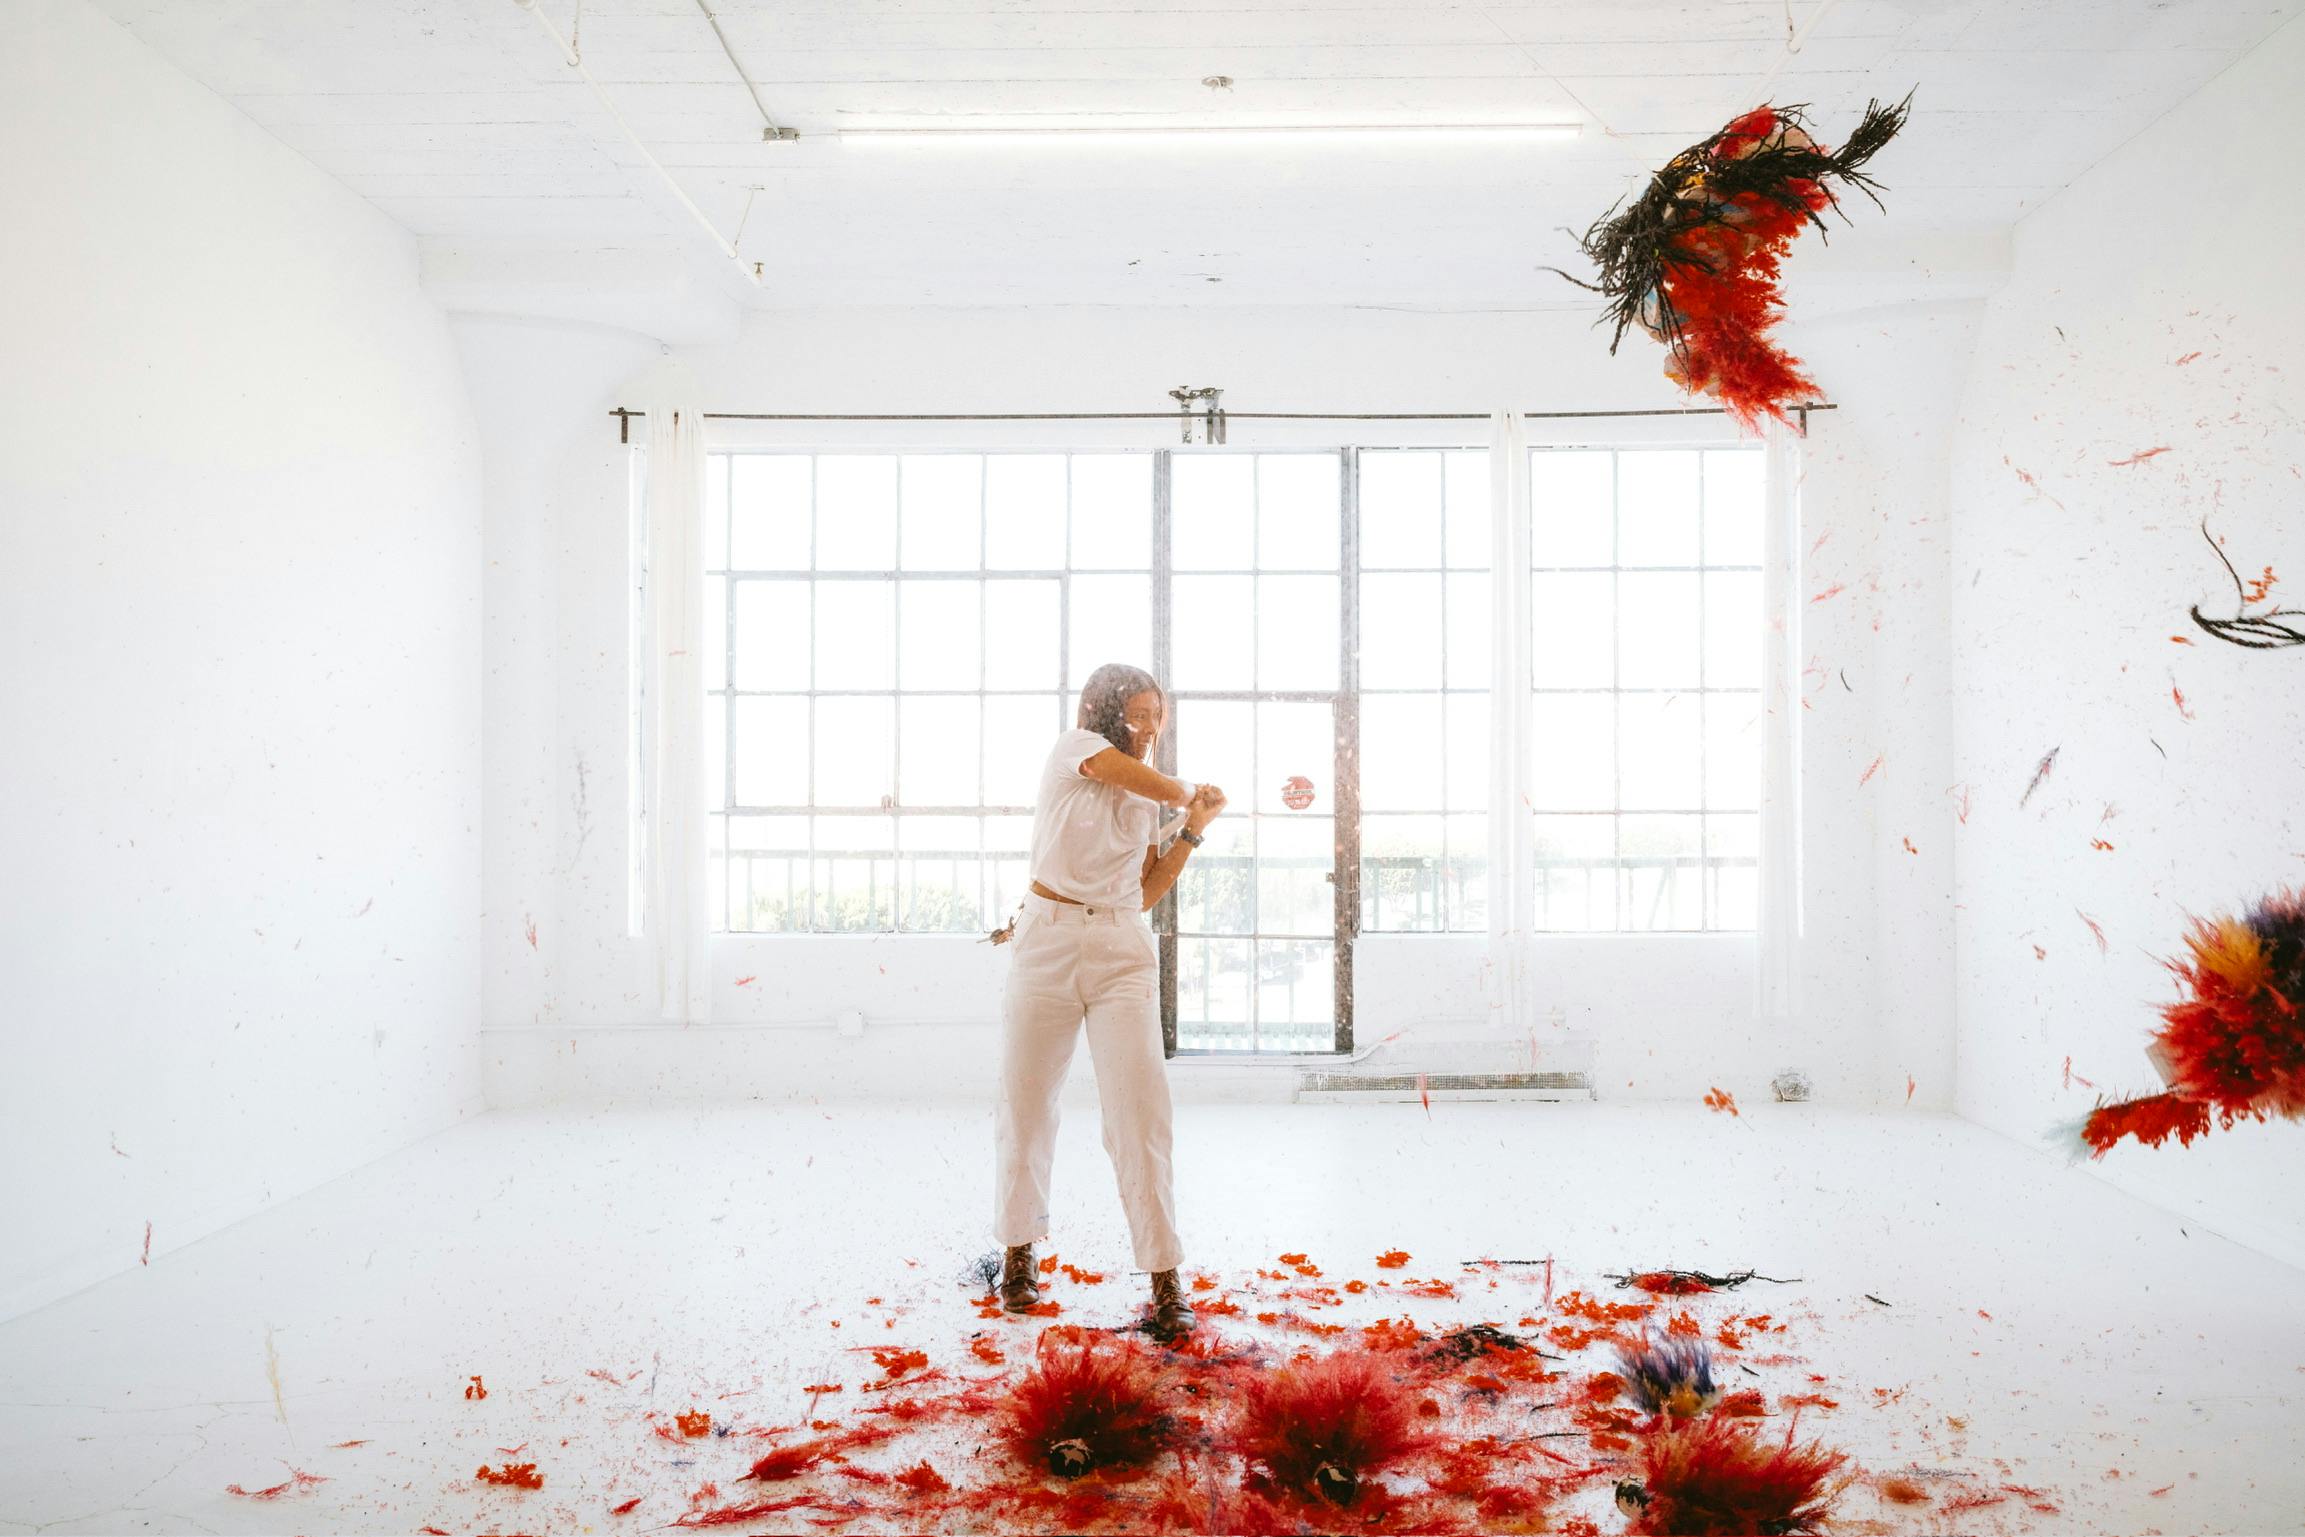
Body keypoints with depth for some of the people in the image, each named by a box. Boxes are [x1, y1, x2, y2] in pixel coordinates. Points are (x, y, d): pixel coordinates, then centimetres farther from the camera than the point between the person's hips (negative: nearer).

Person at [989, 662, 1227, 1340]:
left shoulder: (1149, 801, 15)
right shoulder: (1073, 748, 0)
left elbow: (1146, 892, 13)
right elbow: (1162, 785, -15)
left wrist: (1193, 830, 8)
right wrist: (1192, 794, 6)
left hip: (1123, 952, 3)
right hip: (1048, 943, -3)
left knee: (1141, 1110, -6)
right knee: (1026, 1104, 8)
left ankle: (1165, 1283, -3)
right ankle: (1018, 1253, 27)